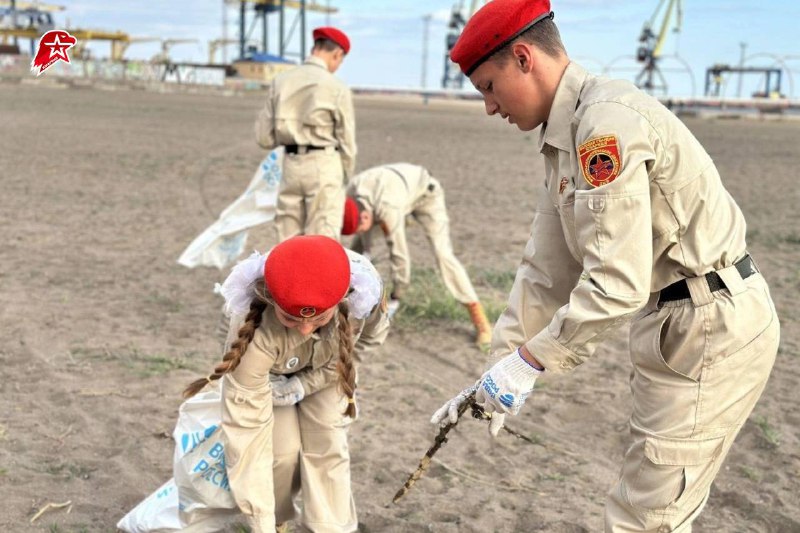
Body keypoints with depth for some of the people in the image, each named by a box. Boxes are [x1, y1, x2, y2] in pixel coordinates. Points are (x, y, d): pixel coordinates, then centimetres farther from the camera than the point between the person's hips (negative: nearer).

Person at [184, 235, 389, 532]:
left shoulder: (364, 291, -39)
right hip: (268, 373, -2)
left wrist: (305, 385, -22)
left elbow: (371, 337, -15)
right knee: (283, 450, -12)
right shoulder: (258, 337, -46)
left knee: (327, 447, -9)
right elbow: (246, 432, -41)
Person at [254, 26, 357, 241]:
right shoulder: (337, 88, -8)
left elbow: (264, 137, 5)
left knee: (288, 241, 12)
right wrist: (346, 179, 11)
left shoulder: (280, 81, 3)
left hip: (291, 164, 4)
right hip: (323, 165, -4)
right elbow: (346, 142, -3)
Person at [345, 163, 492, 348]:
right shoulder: (352, 194, -25)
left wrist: (396, 298, -24)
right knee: (359, 244, -1)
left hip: (425, 192, -7)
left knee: (442, 253, -22)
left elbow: (400, 255, -36)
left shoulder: (388, 210, -44)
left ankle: (479, 318, -20)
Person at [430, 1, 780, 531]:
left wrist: (528, 362, -18)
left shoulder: (607, 119, -21)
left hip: (711, 327, -10)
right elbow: (545, 273, 11)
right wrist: (501, 369, 8)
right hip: (675, 322, 10)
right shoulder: (566, 137, 10)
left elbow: (617, 284, -27)